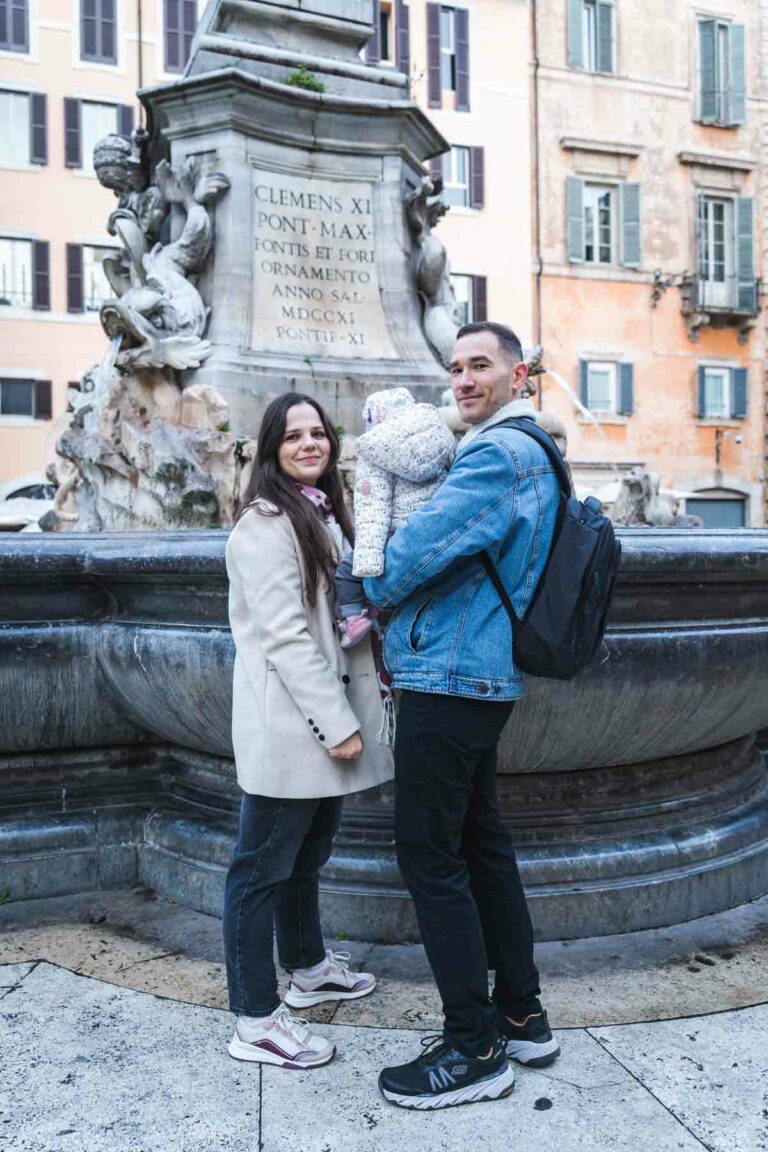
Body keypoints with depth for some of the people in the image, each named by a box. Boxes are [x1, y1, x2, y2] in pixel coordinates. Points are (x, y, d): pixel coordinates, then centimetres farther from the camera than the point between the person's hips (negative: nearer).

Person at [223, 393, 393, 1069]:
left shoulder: (325, 516, 16)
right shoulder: (266, 525, -13)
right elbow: (284, 635, -19)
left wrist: (357, 699, 12)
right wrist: (338, 723, -19)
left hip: (322, 718, 9)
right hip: (287, 726, -9)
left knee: (307, 854, 21)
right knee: (263, 868, 1)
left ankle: (309, 968, 39)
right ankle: (255, 1022, 11)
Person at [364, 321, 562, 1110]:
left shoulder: (498, 452, -15)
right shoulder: (532, 453, 19)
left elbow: (423, 544, -21)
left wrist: (373, 598, 1)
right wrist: (403, 638, 13)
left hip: (450, 681, -10)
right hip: (484, 678, 11)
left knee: (430, 855, -2)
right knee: (482, 843, 17)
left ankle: (475, 1049, 10)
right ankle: (522, 1018, 29)